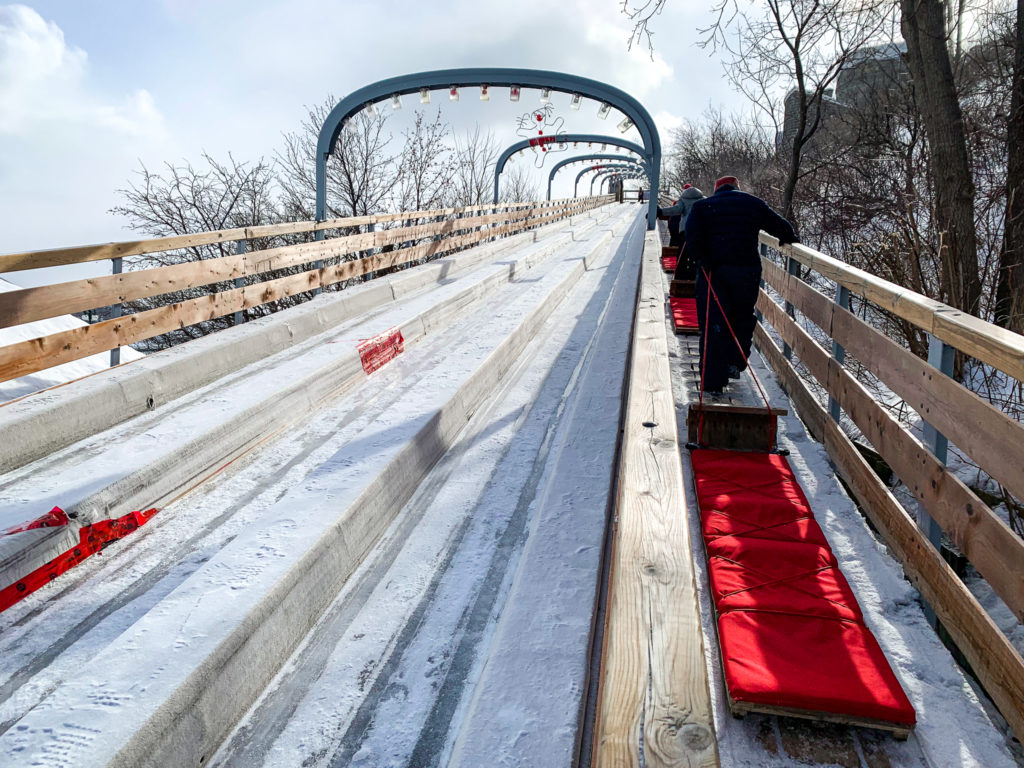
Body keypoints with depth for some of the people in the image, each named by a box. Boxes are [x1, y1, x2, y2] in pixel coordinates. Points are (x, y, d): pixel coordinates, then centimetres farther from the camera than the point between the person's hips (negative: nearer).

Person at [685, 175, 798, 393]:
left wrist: (703, 260, -8)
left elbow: (692, 235, -9)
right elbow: (781, 227, 14)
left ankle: (713, 380, -1)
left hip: (712, 270, -1)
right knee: (742, 318, 21)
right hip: (747, 270, 1)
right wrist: (789, 238, 34)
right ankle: (734, 363, 13)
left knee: (712, 324, 1)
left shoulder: (701, 206, 8)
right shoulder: (754, 203, 11)